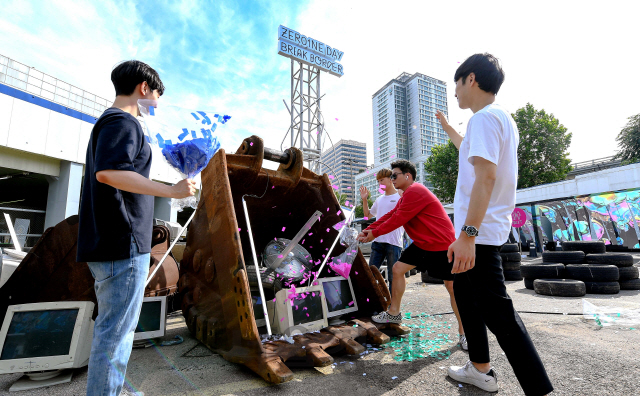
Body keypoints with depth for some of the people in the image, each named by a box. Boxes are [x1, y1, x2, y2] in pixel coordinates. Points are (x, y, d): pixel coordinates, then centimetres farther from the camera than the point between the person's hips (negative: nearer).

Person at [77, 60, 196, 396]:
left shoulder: (106, 122, 22)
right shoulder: (123, 121, -9)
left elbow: (95, 173, 25)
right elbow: (107, 173, -25)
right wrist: (172, 191, -23)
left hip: (105, 244, 10)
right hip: (124, 244, -10)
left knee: (113, 326, 17)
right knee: (116, 330, -3)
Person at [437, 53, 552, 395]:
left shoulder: (485, 117, -14)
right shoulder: (503, 119, 17)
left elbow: (486, 175, -26)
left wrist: (468, 234, -30)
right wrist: (448, 129, 48)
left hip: (479, 233, -11)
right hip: (481, 230, 11)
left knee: (496, 311, -6)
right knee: (465, 294, 20)